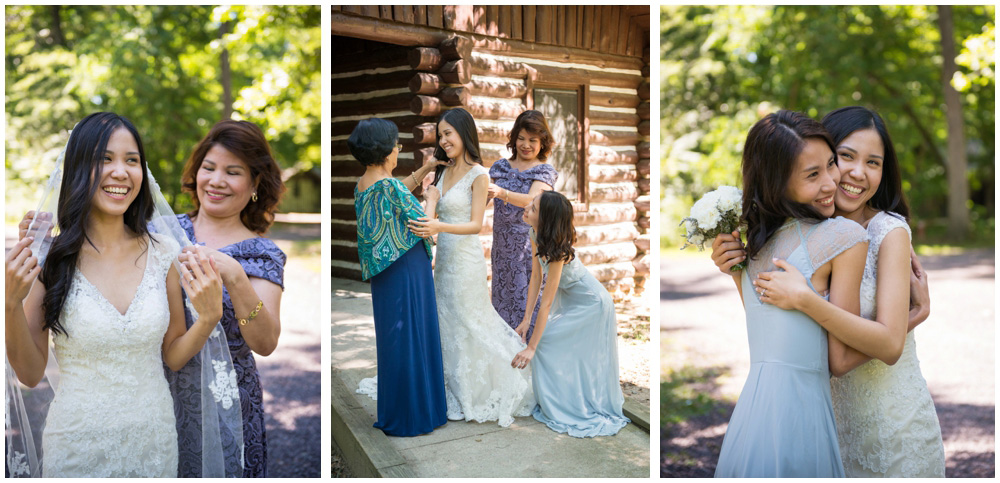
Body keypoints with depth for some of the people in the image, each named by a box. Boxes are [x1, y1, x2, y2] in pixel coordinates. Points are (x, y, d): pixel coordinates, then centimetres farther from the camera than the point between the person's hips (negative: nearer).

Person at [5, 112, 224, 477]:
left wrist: (209, 317, -15)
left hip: (154, 440, 3)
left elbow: (173, 358, 2)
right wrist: (12, 305, -20)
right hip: (77, 444, -2)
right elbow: (31, 374, -5)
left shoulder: (164, 252, -4)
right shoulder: (47, 257, -10)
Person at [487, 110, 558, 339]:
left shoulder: (545, 171, -2)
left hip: (530, 246, -4)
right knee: (503, 298, 8)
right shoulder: (500, 166, 10)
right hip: (503, 247, 4)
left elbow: (532, 200, -21)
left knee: (530, 301, -3)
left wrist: (501, 193, -36)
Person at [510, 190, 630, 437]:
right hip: (569, 298, 8)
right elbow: (535, 278, -4)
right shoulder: (536, 235, -12)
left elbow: (546, 303, -32)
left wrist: (531, 348, -28)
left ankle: (564, 410, 7)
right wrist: (526, 319, -6)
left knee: (547, 343, -9)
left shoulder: (557, 250, -35)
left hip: (590, 303, -8)